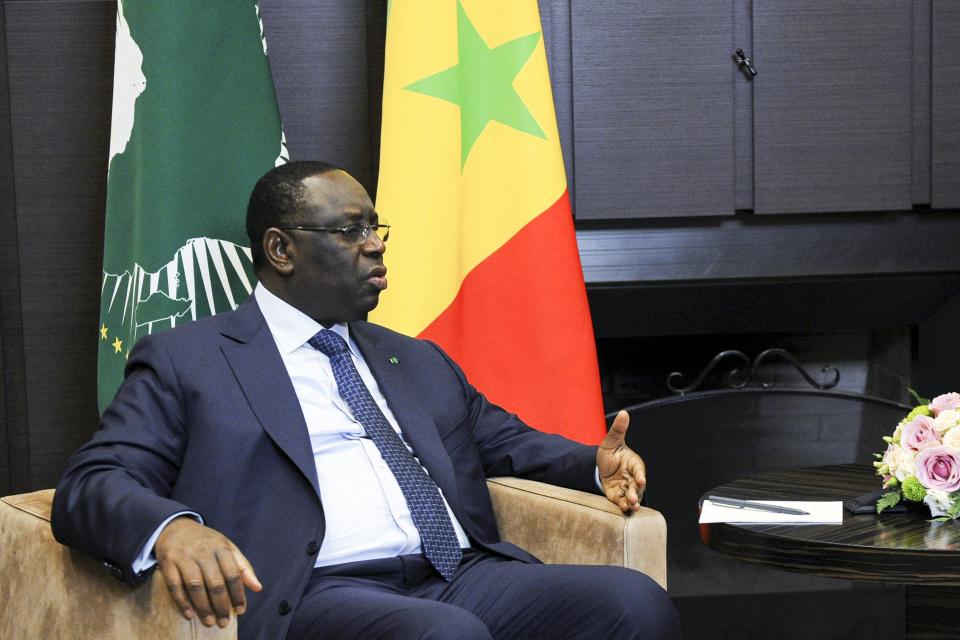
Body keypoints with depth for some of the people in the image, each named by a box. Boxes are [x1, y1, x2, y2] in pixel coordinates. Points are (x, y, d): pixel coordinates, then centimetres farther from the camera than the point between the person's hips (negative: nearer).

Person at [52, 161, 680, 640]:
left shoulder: (418, 361, 30)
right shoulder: (185, 360, 11)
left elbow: (507, 439, 37)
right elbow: (92, 484, 2)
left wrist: (596, 464, 13)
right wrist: (172, 528, -23)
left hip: (463, 577, 6)